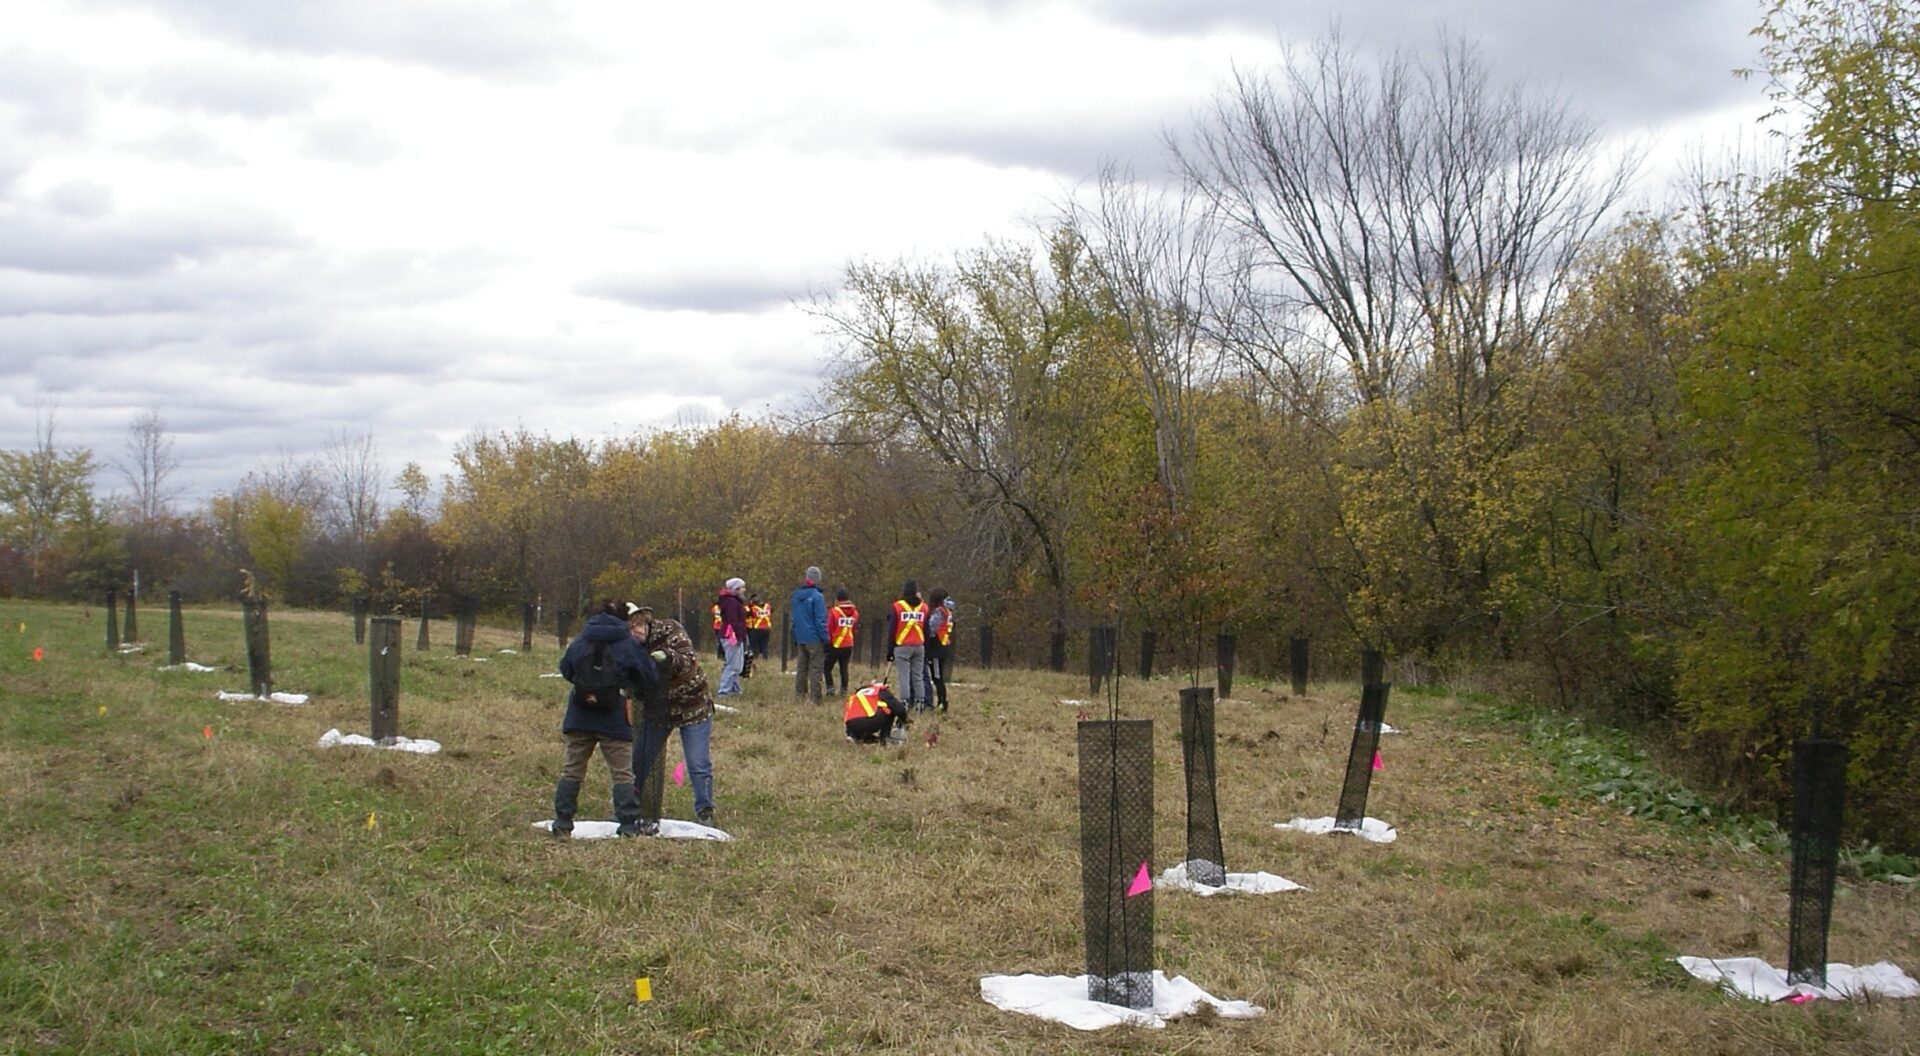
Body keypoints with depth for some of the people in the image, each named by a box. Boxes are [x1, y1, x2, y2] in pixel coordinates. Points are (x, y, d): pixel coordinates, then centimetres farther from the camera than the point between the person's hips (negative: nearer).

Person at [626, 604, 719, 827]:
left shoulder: (669, 631, -19)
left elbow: (690, 661, -30)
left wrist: (667, 657, -48)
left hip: (692, 707, -4)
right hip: (656, 709, 4)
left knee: (699, 765, -4)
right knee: (639, 760, 9)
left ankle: (704, 812, 9)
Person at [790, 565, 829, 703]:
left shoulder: (796, 595, 7)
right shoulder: (817, 596, -15)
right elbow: (821, 620, -16)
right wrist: (825, 640, -11)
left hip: (801, 638, 7)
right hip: (815, 638, -7)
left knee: (802, 667, 17)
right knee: (816, 668, -4)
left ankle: (799, 693, 20)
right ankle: (815, 697, -7)